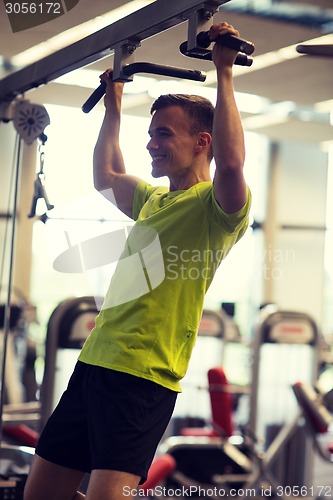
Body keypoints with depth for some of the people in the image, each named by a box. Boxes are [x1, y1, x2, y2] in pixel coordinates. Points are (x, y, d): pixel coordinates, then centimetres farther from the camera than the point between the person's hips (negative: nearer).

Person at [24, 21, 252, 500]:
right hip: (93, 363, 9)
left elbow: (231, 162, -28)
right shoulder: (154, 200, 21)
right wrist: (114, 106, 40)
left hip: (144, 376, -9)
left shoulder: (216, 205, -5)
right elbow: (105, 176, 39)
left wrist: (224, 74, -22)